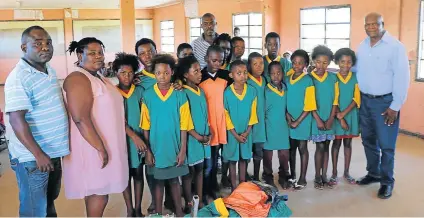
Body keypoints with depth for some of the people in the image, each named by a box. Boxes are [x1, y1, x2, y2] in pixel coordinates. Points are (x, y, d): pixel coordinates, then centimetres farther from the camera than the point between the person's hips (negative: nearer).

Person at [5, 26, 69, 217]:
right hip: (31, 157, -8)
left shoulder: (50, 71, 7)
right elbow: (16, 120, -24)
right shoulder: (18, 77, -19)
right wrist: (38, 154, -26)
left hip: (53, 152, 8)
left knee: (49, 201, 24)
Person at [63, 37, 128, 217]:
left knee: (97, 192, 17)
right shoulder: (78, 79, -17)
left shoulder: (98, 77, 13)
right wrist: (101, 148, -24)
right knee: (98, 193, 0)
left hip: (103, 144, 9)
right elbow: (81, 119, -26)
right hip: (92, 147, -9)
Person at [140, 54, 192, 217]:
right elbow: (146, 126, -1)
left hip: (175, 147, 0)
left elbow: (183, 126, -4)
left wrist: (183, 150, -6)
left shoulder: (179, 95, -5)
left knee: (174, 180, 13)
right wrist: (147, 150, -2)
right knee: (158, 181, 12)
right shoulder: (147, 95, -4)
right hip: (156, 147, 0)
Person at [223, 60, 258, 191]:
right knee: (232, 159, 9)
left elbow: (253, 113, 0)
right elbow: (226, 115, -9)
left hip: (246, 132, 2)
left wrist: (247, 131, -6)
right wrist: (235, 134, -9)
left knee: (243, 158, 14)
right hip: (232, 132, -2)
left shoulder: (252, 91, -6)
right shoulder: (227, 93, -13)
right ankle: (233, 187, 20)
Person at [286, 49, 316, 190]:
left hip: (302, 121, -4)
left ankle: (302, 179, 16)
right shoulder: (287, 79, 4)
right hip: (289, 121, 5)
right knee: (291, 148, 14)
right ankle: (292, 175, 29)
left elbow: (309, 106, -12)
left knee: (302, 148, 5)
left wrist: (298, 121, -13)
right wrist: (288, 117, -7)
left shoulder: (307, 81, -10)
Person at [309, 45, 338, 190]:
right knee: (320, 147, 0)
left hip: (329, 119, 3)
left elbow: (335, 100, 2)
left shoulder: (333, 78, 2)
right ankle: (317, 177, 13)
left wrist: (331, 118, -5)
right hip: (316, 118, -3)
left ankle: (324, 176, 19)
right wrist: (318, 119, -11)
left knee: (326, 147, 9)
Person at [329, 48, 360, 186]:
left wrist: (344, 113, -17)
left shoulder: (355, 78, -2)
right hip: (337, 115, -1)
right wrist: (340, 118, -13)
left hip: (351, 115, 1)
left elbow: (356, 99, -7)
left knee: (348, 143, 11)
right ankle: (334, 173, 15)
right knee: (336, 143, 6)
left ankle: (346, 172, 22)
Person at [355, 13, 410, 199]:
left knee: (386, 144, 2)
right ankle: (373, 173, 33)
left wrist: (395, 107, -14)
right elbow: (354, 69, 13)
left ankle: (387, 181, 18)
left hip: (385, 102, -6)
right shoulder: (362, 46, 7)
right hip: (365, 100, 6)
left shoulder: (395, 46, -13)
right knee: (368, 140, 16)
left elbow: (402, 77, -14)